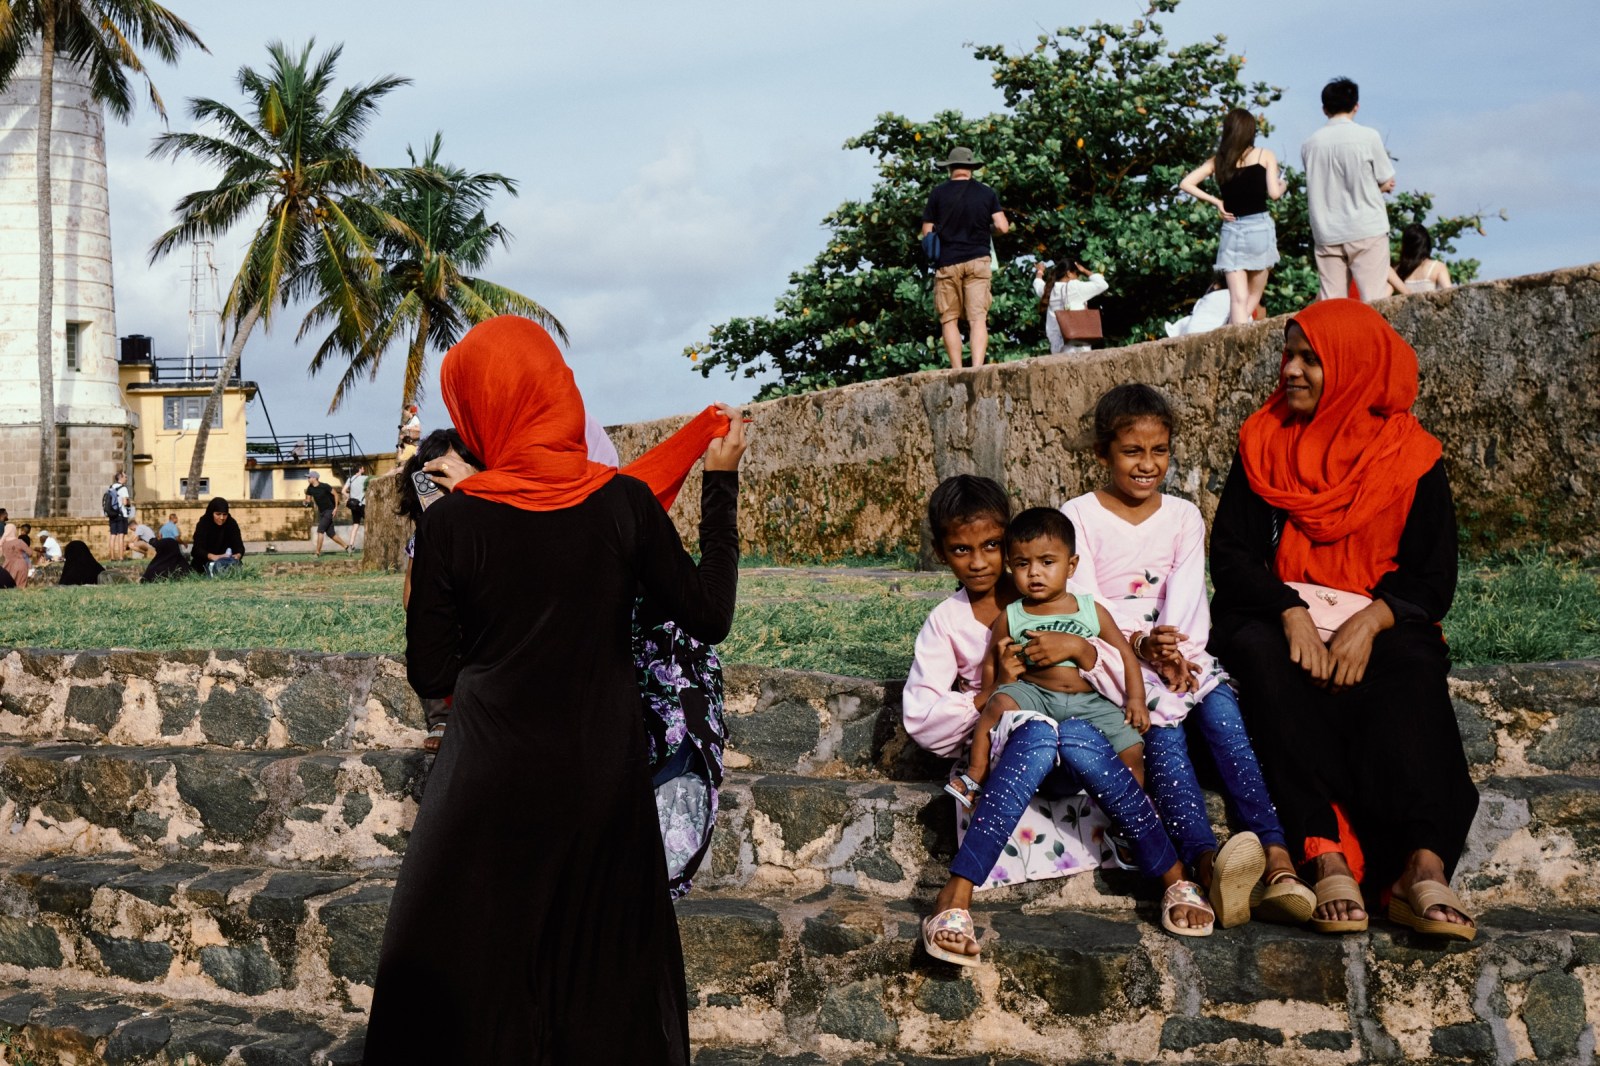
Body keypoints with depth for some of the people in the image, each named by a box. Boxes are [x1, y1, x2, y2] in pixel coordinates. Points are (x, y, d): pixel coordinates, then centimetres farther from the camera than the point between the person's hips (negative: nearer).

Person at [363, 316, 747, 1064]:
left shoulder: (452, 524, -12)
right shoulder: (624, 502, -10)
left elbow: (430, 676, -7)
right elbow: (710, 617, -4)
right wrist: (721, 482, 2)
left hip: (492, 785, -1)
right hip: (604, 778, 2)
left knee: (456, 978, 15)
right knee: (608, 970, 19)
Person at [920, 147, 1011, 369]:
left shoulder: (938, 193, 1)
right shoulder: (987, 193, 5)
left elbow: (927, 232, 2)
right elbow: (1002, 227, -1)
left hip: (947, 261, -1)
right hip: (978, 260, 1)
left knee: (949, 319, 4)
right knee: (978, 318, -3)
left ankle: (957, 372, -1)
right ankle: (977, 368, -17)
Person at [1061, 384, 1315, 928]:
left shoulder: (1184, 517, 14)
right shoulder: (1078, 517, 3)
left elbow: (1186, 596, 0)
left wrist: (1172, 649, -21)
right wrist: (1142, 643, -25)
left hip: (1176, 649, 4)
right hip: (1110, 655, -3)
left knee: (1222, 709, -29)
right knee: (1161, 725, -34)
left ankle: (1277, 860, -45)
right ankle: (1208, 864, -56)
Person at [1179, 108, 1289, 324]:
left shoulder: (1218, 161, 6)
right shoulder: (1265, 155, -1)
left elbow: (1185, 183, 2)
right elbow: (1274, 193, -7)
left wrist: (1215, 201, 7)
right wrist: (1283, 185, 15)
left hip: (1231, 231, 2)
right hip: (1259, 228, -2)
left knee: (1238, 300, 1)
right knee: (1253, 298, 12)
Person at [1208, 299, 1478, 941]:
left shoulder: (1412, 458, 7)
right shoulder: (1263, 446, 10)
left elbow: (1435, 577, 1)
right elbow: (1231, 555, 1)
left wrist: (1372, 621, -19)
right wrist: (1291, 615, -18)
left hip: (1380, 620, 0)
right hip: (1276, 616, 1)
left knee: (1411, 676, -35)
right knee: (1265, 662, -35)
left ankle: (1423, 864, -48)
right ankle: (1327, 857, -45)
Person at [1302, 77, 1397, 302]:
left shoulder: (1309, 144, 4)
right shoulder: (1368, 137, -5)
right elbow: (1387, 183, 2)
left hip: (1326, 235, 3)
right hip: (1367, 230, -3)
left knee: (1330, 304, 4)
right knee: (1374, 300, -2)